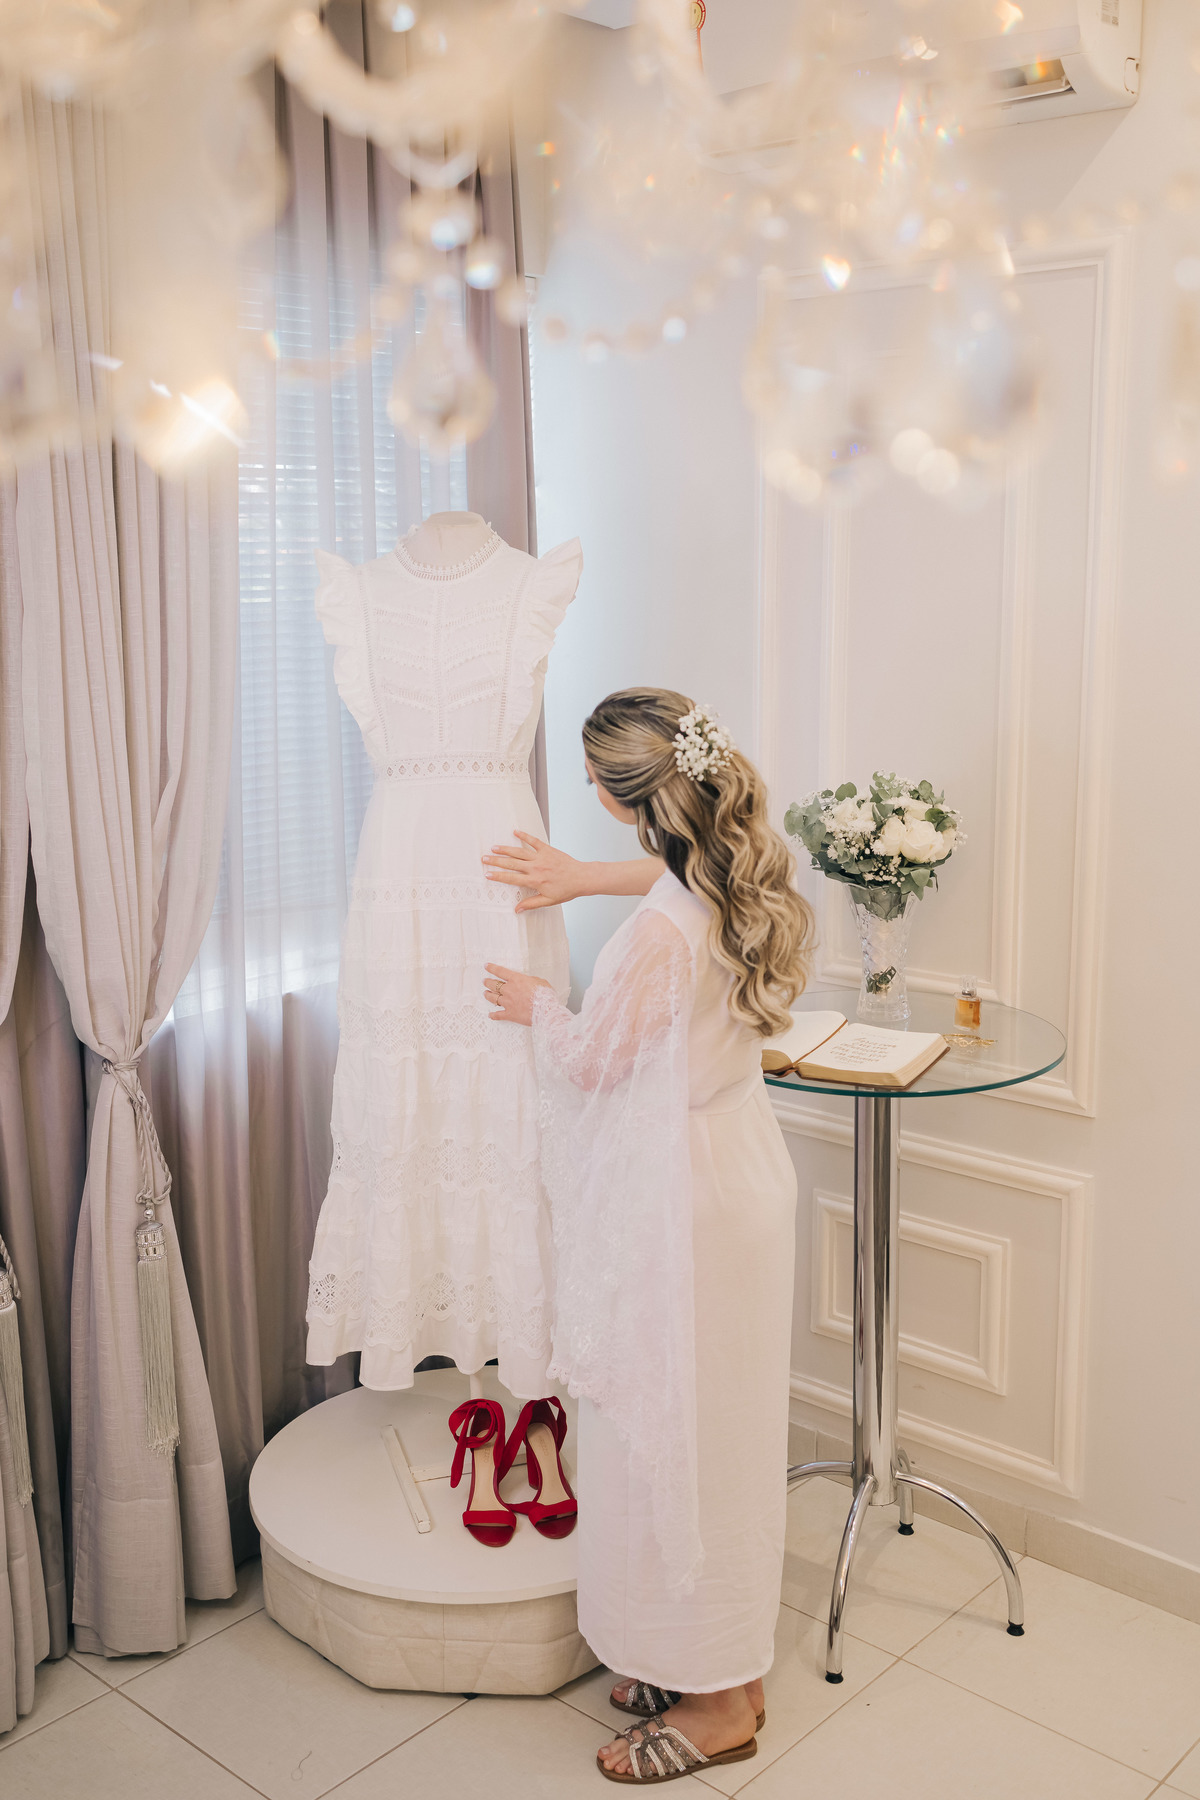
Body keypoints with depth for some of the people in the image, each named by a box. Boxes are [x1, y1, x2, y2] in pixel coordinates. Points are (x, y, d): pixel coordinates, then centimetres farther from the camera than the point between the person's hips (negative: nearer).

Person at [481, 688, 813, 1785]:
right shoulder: (745, 874, -4)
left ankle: (717, 1701, 24)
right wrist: (583, 877, 18)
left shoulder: (661, 935, -29)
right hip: (742, 1169, 9)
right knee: (718, 1428, 21)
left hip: (682, 1203, -9)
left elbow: (596, 1060, -12)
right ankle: (719, 1658, 38)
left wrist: (537, 1006, 7)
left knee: (676, 1437, 7)